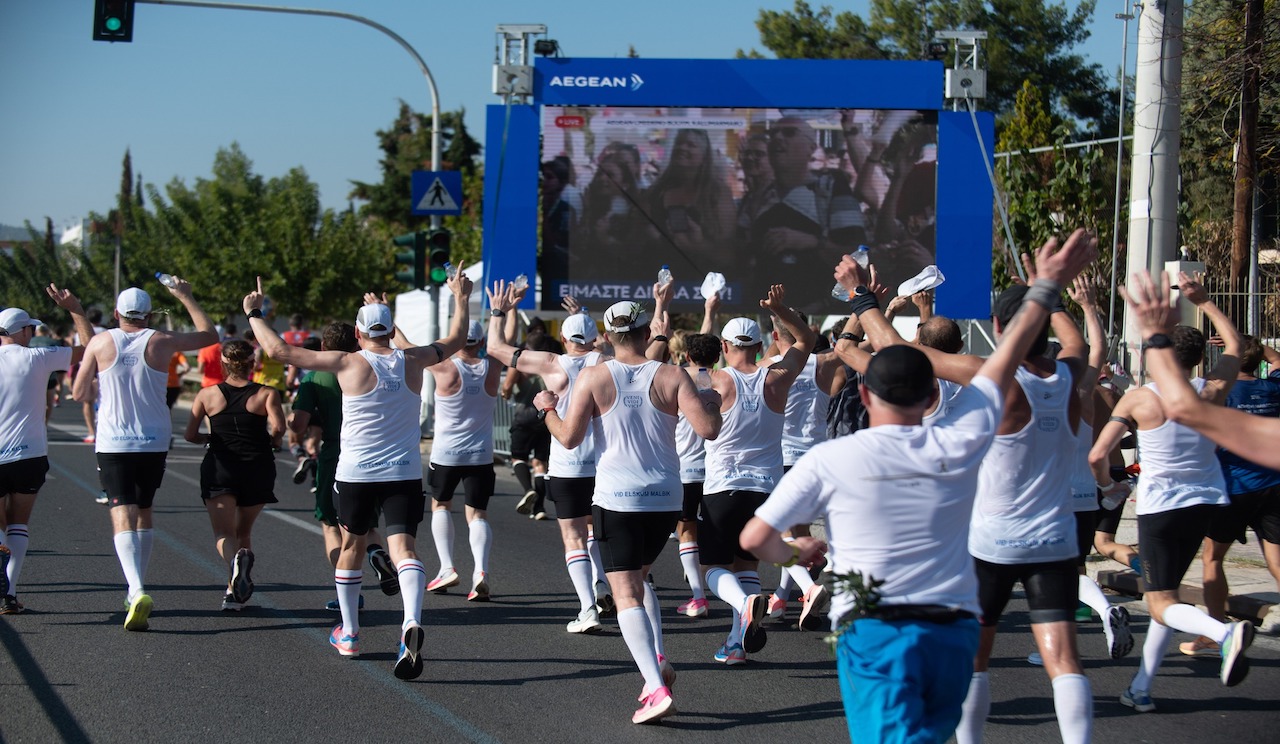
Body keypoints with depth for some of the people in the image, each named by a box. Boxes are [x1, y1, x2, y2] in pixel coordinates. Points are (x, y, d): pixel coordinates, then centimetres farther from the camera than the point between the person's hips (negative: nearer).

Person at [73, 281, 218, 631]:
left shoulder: (100, 343, -3)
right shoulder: (161, 342, -3)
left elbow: (79, 394, 3)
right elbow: (209, 334, 12)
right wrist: (186, 297, 20)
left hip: (113, 444, -2)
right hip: (154, 443, 2)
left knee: (123, 516, -10)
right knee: (143, 513, 19)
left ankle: (137, 591, -30)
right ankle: (137, 591, 24)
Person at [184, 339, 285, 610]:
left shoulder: (207, 394, 4)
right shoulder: (267, 393, 1)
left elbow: (189, 434, 0)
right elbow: (278, 427, -15)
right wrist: (270, 443, 6)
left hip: (220, 467, -1)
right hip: (258, 467, 1)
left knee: (223, 532, -5)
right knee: (244, 530, 18)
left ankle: (234, 560, -38)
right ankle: (236, 590, 7)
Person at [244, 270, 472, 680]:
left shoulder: (349, 364, -7)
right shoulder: (413, 361, 2)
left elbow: (279, 350, -6)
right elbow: (455, 340, 22)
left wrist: (254, 314, 8)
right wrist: (460, 299, 36)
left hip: (356, 474, -1)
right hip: (405, 474, 1)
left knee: (352, 547, 18)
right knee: (403, 547, -8)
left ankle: (348, 634, 28)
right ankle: (411, 623, -34)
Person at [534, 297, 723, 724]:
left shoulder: (593, 377, -5)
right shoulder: (672, 376, -2)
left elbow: (569, 437, -4)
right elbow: (708, 429, -9)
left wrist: (547, 408, 14)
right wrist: (711, 403, 12)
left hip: (616, 497, -3)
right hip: (666, 497, 3)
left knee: (626, 593, -4)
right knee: (639, 576, 26)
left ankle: (657, 689, -18)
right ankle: (657, 659, 9)